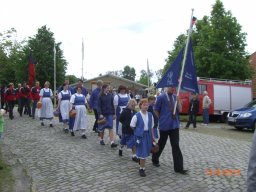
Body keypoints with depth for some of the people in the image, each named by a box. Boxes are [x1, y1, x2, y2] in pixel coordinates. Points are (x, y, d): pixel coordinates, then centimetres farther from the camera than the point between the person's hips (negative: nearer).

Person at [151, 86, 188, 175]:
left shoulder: (175, 97, 7)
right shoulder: (161, 97, -6)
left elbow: (180, 110, 2)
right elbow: (156, 110, 0)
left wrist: (178, 100, -12)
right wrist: (161, 119, 2)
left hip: (175, 125, 3)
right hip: (164, 125, -3)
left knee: (176, 146, 0)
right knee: (161, 144, 12)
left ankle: (178, 167, 3)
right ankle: (155, 160, 37)